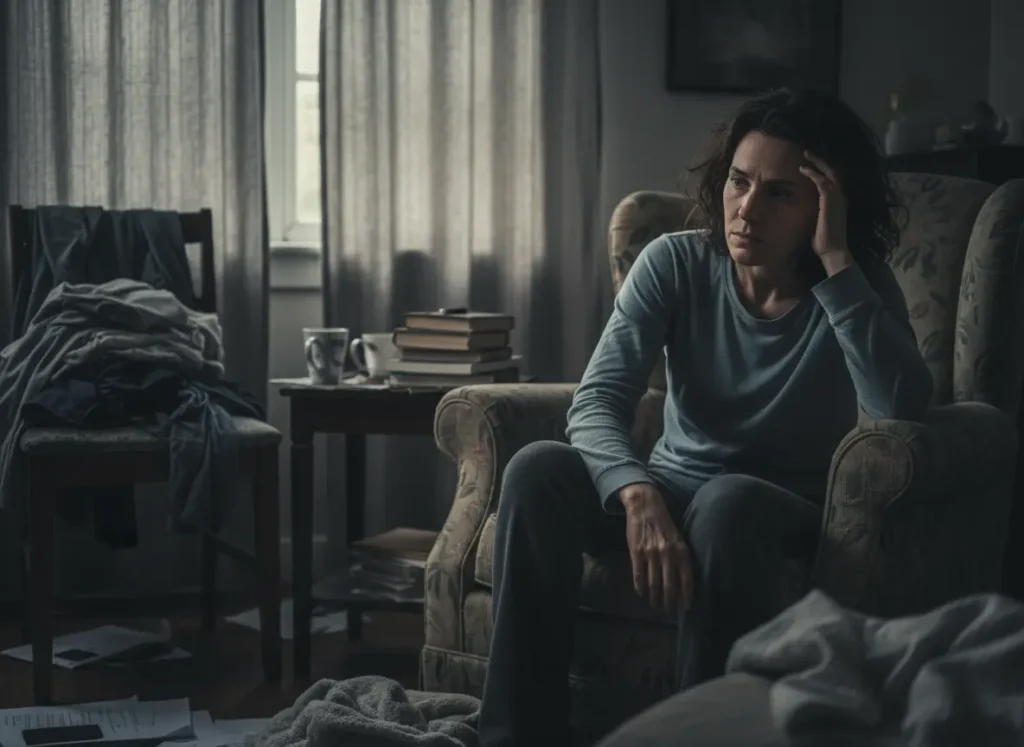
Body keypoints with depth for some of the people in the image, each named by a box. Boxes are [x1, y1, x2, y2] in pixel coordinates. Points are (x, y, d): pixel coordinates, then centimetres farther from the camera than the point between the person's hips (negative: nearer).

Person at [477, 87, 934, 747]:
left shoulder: (859, 289, -11)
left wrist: (836, 263, -32)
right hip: (673, 487, 3)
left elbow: (904, 411, -32)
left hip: (789, 513, -2)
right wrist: (638, 493, -40)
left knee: (727, 503, -38)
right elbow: (598, 403, -20)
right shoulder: (675, 264, -9)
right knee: (537, 469, -27)